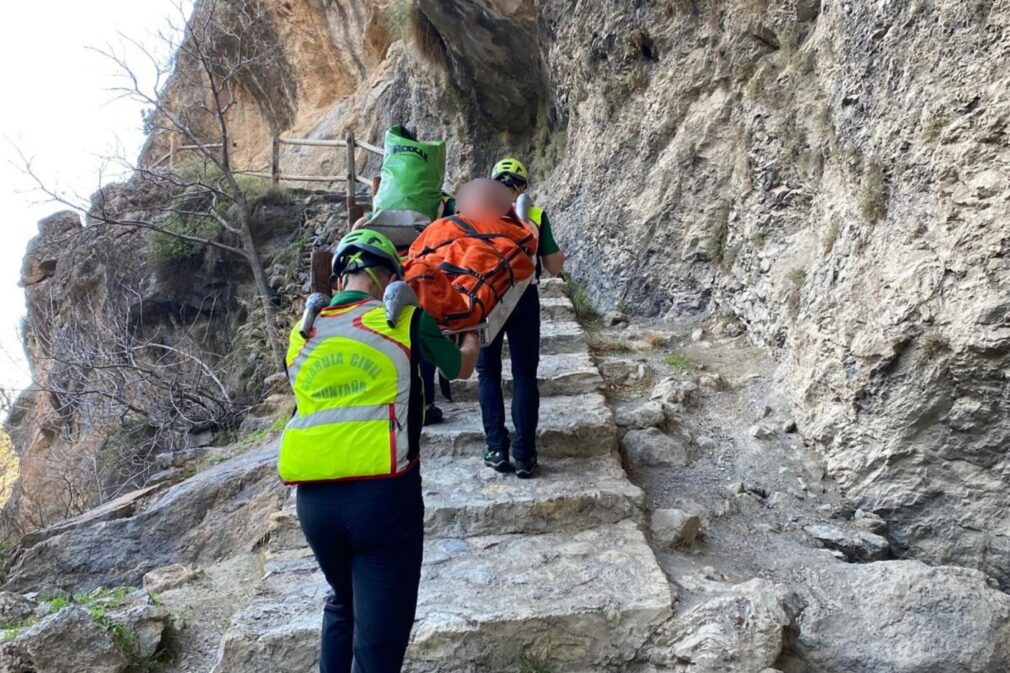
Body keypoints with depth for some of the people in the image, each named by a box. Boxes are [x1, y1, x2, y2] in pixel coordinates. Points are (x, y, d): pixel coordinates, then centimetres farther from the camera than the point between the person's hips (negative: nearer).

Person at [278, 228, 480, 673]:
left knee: (343, 604, 29)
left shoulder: (301, 337, 11)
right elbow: (461, 368, 18)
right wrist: (473, 340, 41)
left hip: (314, 499, 5)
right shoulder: (406, 319, 1)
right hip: (384, 495, -5)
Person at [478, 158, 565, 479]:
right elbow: (554, 268, 4)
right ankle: (524, 455, 5)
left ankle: (497, 449, 5)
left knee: (488, 373, 12)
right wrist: (561, 256, 26)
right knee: (524, 375, 7)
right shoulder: (535, 215, 1)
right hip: (523, 299, 0)